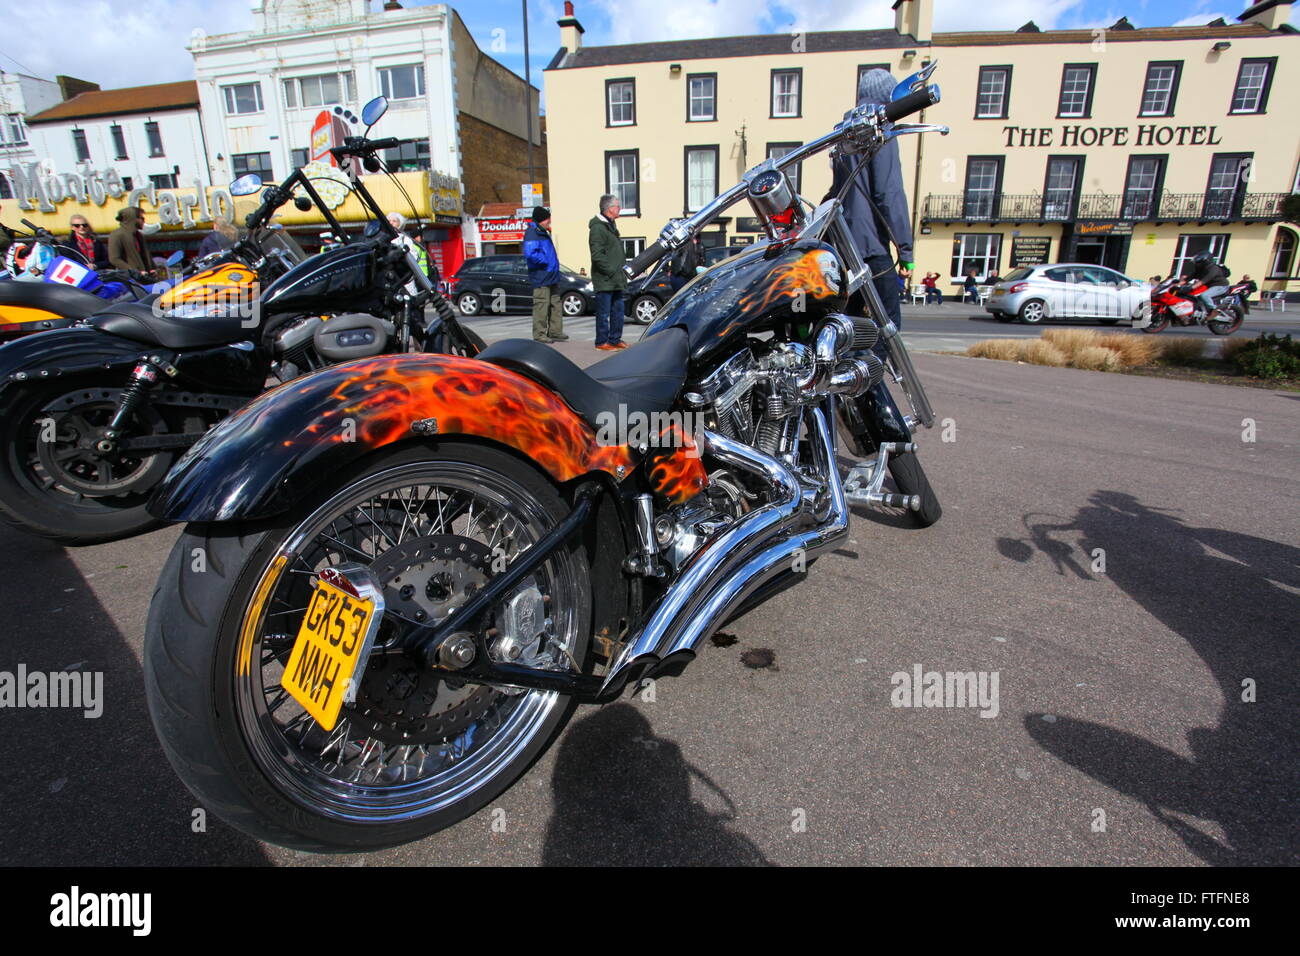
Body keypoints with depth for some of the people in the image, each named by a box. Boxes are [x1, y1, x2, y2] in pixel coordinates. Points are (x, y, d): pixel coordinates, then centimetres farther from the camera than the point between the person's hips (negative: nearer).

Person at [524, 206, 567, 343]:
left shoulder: (543, 233, 19)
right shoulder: (532, 234, -13)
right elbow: (529, 254, -25)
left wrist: (554, 262, 17)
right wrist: (546, 261, -18)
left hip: (552, 277, 10)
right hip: (541, 278, -10)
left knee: (556, 305, 12)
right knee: (541, 306, -8)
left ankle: (555, 331, 19)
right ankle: (539, 334, -2)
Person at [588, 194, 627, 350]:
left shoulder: (611, 225, 18)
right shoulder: (597, 227, -14)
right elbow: (597, 256, -20)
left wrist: (621, 271, 17)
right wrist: (612, 272, -19)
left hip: (616, 280, 9)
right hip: (604, 280, -9)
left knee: (618, 310, 13)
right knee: (604, 312, -2)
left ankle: (615, 339, 22)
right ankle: (602, 342, 6)